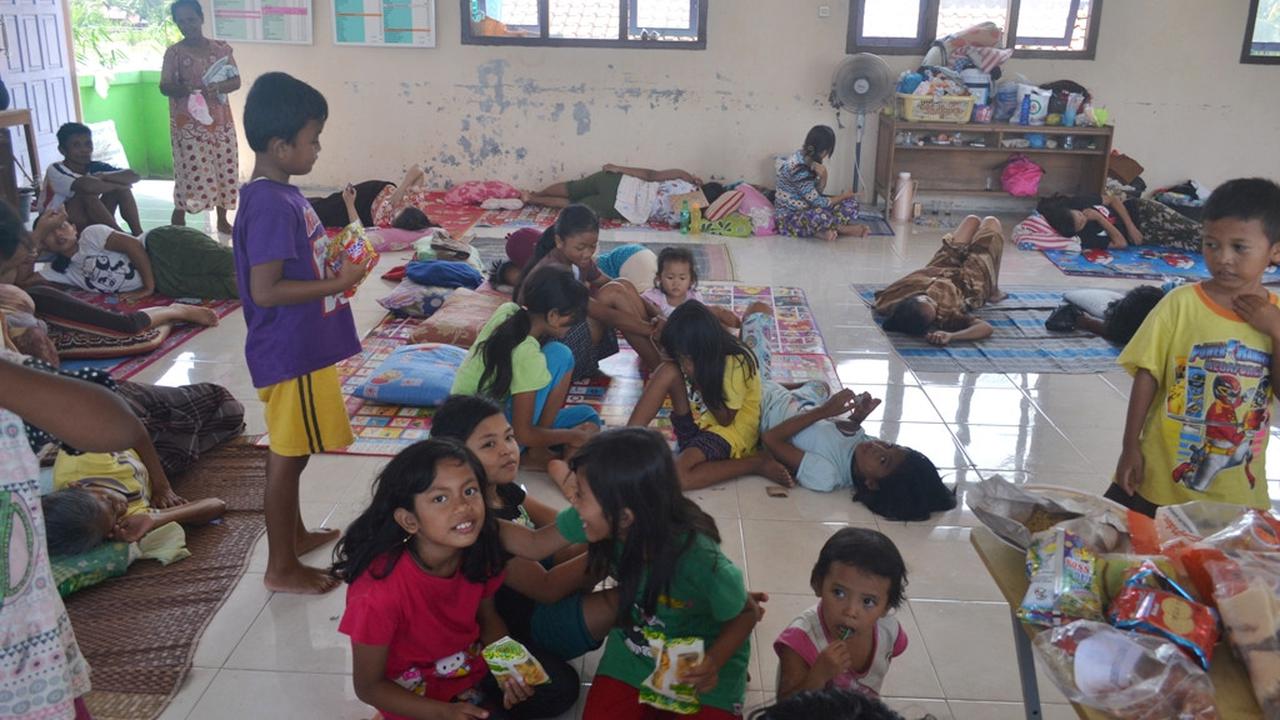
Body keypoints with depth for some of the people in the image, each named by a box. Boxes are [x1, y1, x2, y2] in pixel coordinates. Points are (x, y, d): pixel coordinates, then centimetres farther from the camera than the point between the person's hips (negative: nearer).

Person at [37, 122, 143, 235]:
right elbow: (86, 185, -37)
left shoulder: (94, 167, -1)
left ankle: (138, 234, -20)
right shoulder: (55, 170, -16)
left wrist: (104, 176, -25)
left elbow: (134, 176, -13)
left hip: (89, 224, 6)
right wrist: (117, 185, -24)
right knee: (87, 193, -30)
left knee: (122, 185, -8)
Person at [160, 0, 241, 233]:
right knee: (192, 171, -9)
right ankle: (177, 223, 3)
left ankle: (222, 219, 20)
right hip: (188, 124, -3)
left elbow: (236, 81, 1)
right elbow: (164, 87, -8)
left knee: (225, 170, 6)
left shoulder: (221, 48, 6)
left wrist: (215, 87, -19)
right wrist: (186, 86, -28)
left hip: (221, 121, 3)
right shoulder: (174, 52, -2)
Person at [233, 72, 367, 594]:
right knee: (288, 455, 2)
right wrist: (336, 283, -21)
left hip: (302, 346, 10)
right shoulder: (270, 204, -23)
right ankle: (282, 567, 16)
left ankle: (295, 533, 40)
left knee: (292, 451, 22)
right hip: (290, 352, -10)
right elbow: (265, 290, -26)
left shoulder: (280, 194, 9)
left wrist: (336, 266, 6)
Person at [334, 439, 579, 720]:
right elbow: (368, 686, -18)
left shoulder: (478, 551, -16)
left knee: (562, 684, 2)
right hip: (416, 697, -5)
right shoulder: (379, 592, -32)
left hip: (474, 666, 6)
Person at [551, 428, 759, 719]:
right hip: (632, 655, 4)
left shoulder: (701, 562, -36)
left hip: (698, 665, -3)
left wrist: (714, 662, -30)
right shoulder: (603, 523, -25)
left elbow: (746, 613, -18)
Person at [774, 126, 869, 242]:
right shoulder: (798, 168, -28)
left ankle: (823, 231, -14)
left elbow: (817, 192, 5)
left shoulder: (809, 159, 0)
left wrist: (823, 175, -16)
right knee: (821, 216, -39)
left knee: (851, 202, 0)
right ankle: (844, 229, -10)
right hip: (790, 215, -9)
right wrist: (844, 195, -8)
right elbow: (818, 202, -24)